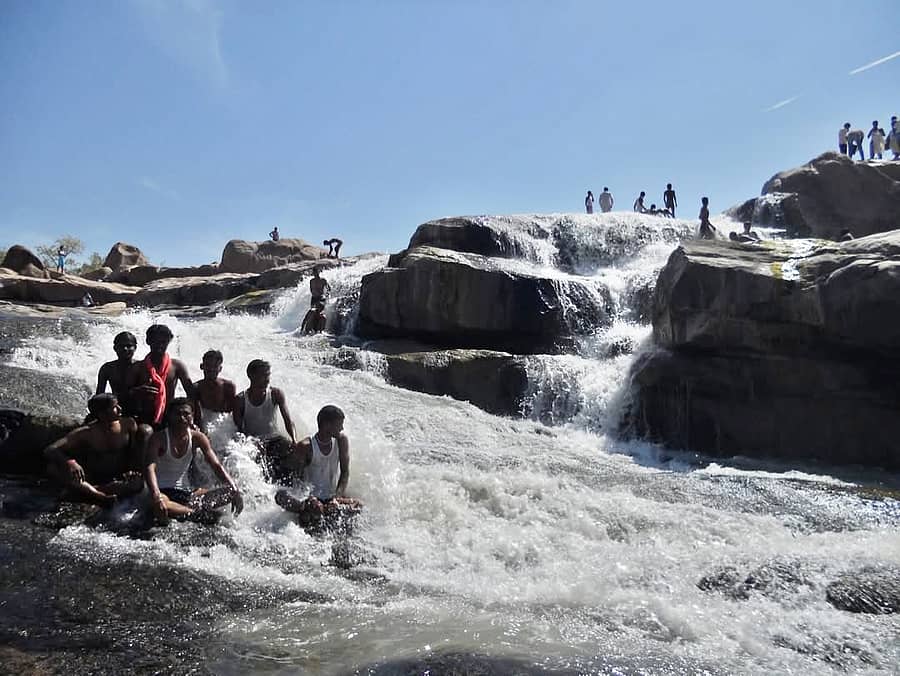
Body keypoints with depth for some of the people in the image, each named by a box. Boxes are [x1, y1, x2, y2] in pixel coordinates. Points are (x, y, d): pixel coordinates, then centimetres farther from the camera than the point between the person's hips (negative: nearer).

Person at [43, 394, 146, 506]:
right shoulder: (86, 433, -12)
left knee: (139, 483, -35)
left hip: (120, 481, 0)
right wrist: (69, 462, -38)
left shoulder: (128, 424, -7)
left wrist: (132, 471, -21)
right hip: (93, 480, 0)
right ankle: (99, 496, -40)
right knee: (52, 468, -24)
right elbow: (50, 450, -17)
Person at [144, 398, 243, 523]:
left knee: (230, 493, -17)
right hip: (163, 491, -5)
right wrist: (156, 495, -45)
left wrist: (235, 491, -20)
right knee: (157, 505, -42)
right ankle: (202, 514, -36)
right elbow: (150, 467, -25)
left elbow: (216, 465, -5)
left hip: (185, 492, 5)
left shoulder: (197, 438, 1)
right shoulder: (159, 438, -10)